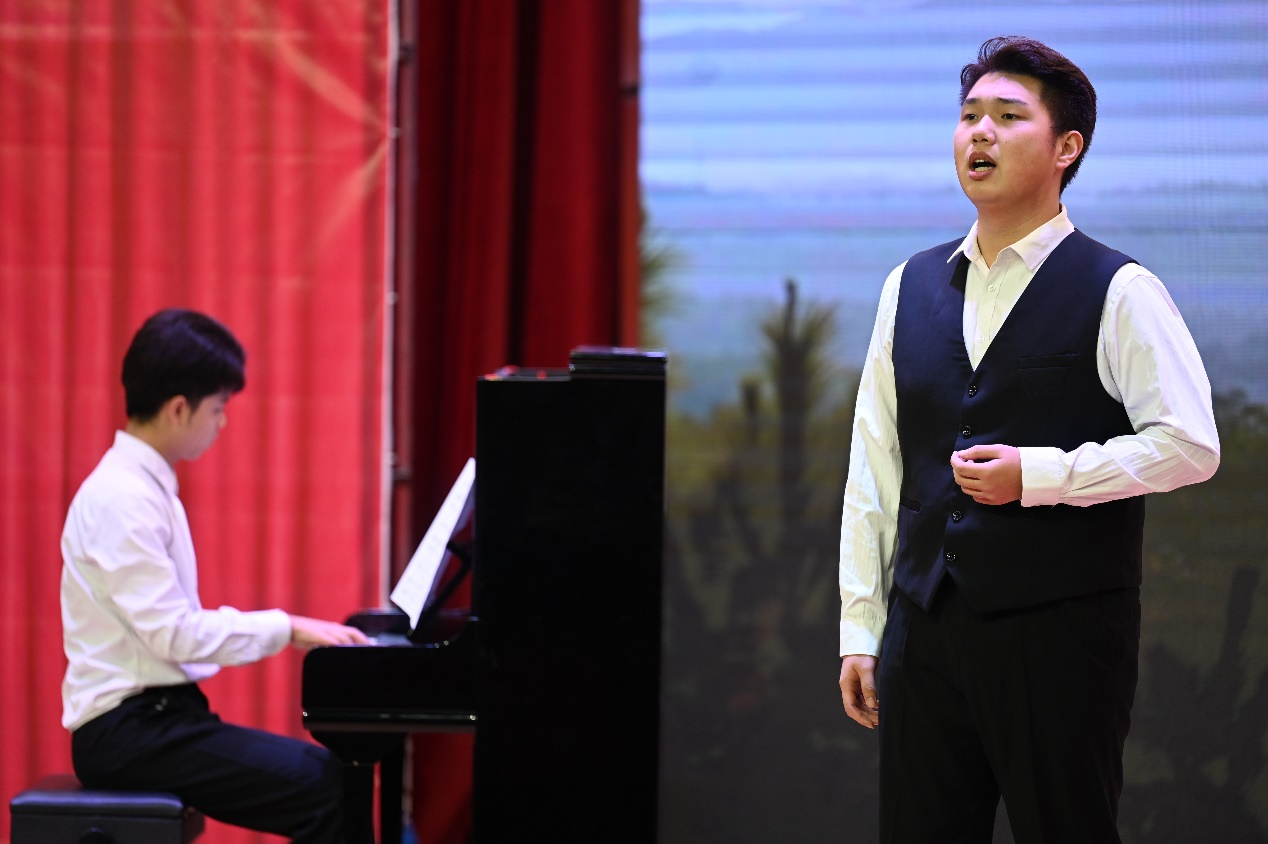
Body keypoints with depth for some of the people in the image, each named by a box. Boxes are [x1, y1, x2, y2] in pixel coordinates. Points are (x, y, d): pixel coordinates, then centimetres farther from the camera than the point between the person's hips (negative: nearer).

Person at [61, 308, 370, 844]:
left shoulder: (147, 486, 16)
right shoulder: (122, 499, -15)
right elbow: (174, 635, -20)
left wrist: (284, 631, 8)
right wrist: (285, 628, -11)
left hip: (157, 716, 10)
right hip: (126, 730, -10)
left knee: (328, 774, -2)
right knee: (322, 788, -21)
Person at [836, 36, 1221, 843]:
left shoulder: (1118, 292, -3)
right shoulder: (911, 288, 12)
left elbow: (1190, 445, -10)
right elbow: (873, 472, 12)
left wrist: (1039, 474, -17)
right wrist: (860, 630, 9)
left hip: (1061, 630, -5)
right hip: (923, 628, 5)